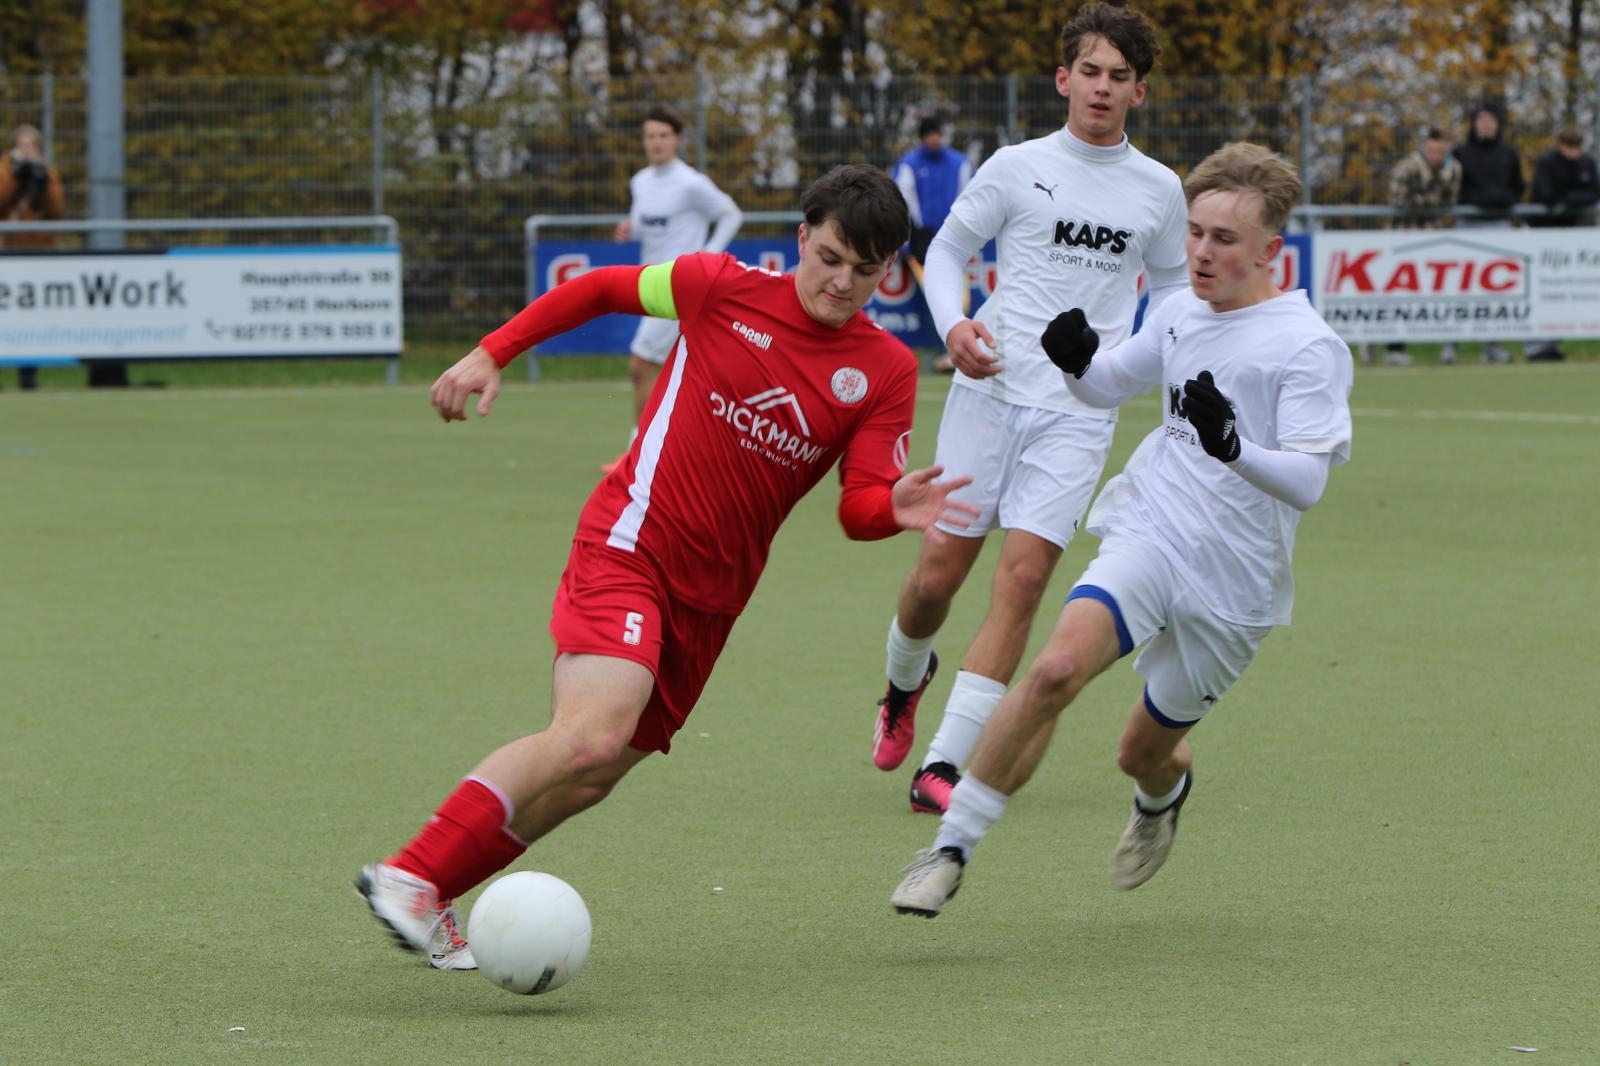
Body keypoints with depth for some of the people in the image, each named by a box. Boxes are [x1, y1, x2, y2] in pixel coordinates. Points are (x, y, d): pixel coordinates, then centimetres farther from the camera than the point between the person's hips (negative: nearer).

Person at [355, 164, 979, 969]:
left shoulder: (886, 372, 2)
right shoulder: (724, 288, -6)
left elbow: (859, 506, -4)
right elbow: (599, 289, 9)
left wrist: (897, 510, -26)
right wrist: (491, 354, 4)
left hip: (711, 595, 5)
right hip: (631, 538, -5)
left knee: (588, 777, 2)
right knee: (595, 736, -26)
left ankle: (428, 902, 14)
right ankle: (410, 875, -20)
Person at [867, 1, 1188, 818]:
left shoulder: (1159, 190, 8)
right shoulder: (1017, 167, 3)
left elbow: (1168, 284, 22)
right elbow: (947, 249, 10)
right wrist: (953, 325, -8)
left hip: (1080, 411, 0)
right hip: (992, 387, 0)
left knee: (1023, 574, -13)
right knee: (940, 568, 1)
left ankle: (943, 764, -12)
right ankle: (906, 680, 36)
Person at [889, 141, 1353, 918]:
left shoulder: (1309, 348, -12)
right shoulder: (1181, 313, 8)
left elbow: (1307, 481, -19)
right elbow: (1112, 383, 25)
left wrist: (1233, 446, -39)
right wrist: (1077, 362, 1)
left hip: (1233, 585, -3)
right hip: (1146, 539, 3)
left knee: (1144, 752, 10)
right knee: (1058, 667, -25)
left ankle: (1164, 793, 51)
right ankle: (951, 847, -21)